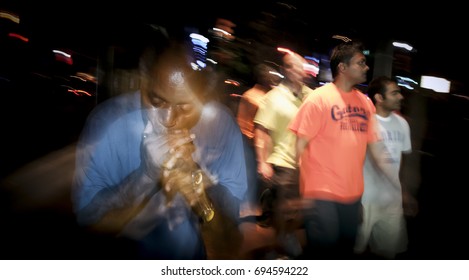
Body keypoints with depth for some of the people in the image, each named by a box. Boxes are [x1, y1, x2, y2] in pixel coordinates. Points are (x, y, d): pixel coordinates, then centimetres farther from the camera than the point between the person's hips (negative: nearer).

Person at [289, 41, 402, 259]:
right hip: (321, 194, -6)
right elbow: (300, 146, -10)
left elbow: (376, 148, 11)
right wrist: (302, 191, -14)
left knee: (344, 252, 15)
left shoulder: (365, 102, 8)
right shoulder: (319, 98, -8)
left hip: (353, 194, 6)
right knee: (321, 251, -1)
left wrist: (400, 185, 7)